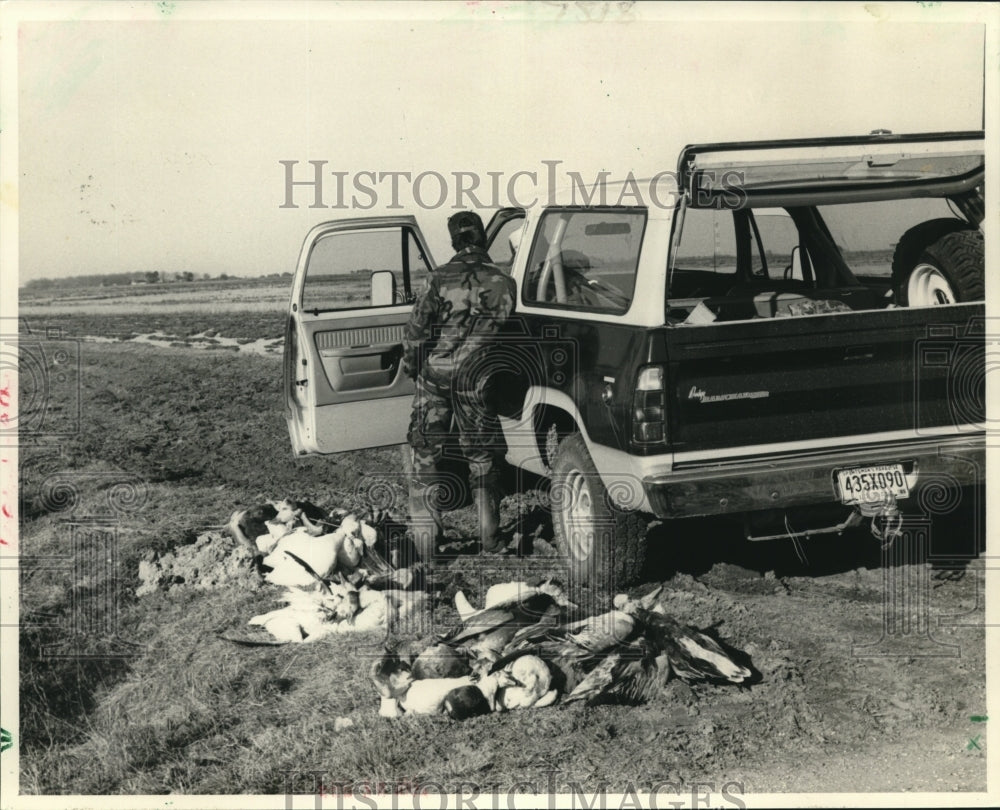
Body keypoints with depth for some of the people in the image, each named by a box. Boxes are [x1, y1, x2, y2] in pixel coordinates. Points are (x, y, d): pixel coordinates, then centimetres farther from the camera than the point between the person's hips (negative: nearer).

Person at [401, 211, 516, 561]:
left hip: (435, 374, 0)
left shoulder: (440, 278, -5)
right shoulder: (503, 283, -2)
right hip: (474, 379, 1)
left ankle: (424, 539, 8)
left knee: (425, 455, 9)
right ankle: (490, 538, 14)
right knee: (481, 457, 13)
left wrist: (411, 364, 10)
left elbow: (417, 327, -5)